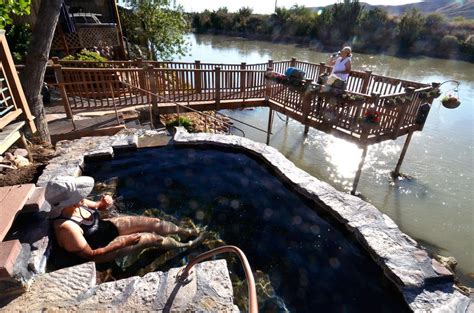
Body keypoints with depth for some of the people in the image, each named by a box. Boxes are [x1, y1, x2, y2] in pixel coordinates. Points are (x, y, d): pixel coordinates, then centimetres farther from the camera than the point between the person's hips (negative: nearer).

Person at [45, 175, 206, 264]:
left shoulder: (75, 204, -14)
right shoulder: (66, 227, -35)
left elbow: (96, 206, 7)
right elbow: (89, 254, -27)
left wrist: (103, 203, -18)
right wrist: (122, 242, -26)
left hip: (106, 227, 7)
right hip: (102, 249, -6)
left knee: (154, 222, -1)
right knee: (152, 238, -11)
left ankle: (186, 231, 20)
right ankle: (187, 245, 13)